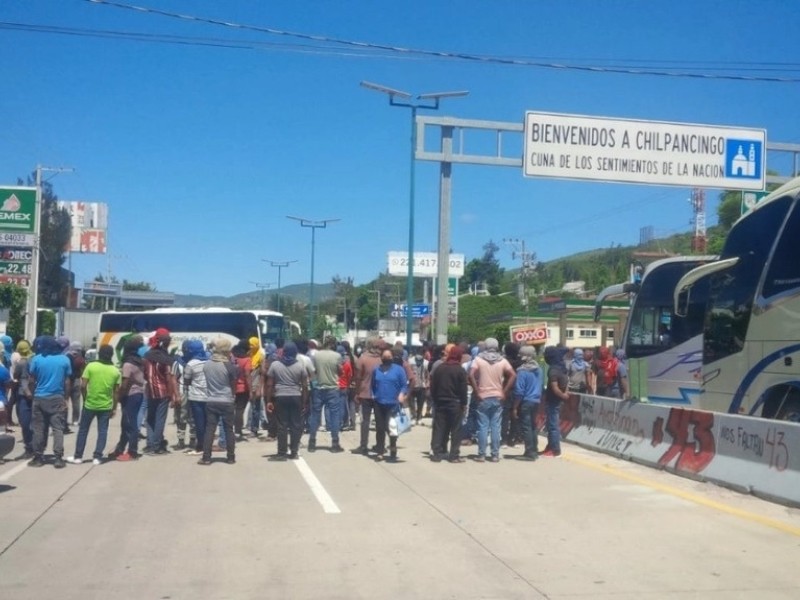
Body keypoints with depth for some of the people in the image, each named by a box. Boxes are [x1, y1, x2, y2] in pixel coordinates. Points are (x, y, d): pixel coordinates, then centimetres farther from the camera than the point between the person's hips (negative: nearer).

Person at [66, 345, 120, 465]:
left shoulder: (91, 366, -8)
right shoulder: (115, 371, -1)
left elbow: (83, 385, -10)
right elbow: (116, 392, 1)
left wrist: (85, 398, 5)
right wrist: (114, 408, 9)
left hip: (90, 404, -1)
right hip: (106, 406, 1)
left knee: (83, 430, 10)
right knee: (102, 432, 8)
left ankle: (78, 456, 15)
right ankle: (97, 457, 6)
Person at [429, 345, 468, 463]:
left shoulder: (439, 368, 6)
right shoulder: (460, 370, -9)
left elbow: (433, 386, 7)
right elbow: (463, 389, -11)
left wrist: (435, 400, 13)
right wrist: (464, 404, -4)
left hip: (440, 402, 4)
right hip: (455, 403, -4)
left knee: (439, 429, 7)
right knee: (455, 430, 1)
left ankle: (437, 453, 7)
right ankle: (454, 455, 0)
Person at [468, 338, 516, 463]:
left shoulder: (479, 359, -3)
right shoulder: (502, 361, 3)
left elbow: (471, 375, -15)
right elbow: (513, 375, -6)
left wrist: (477, 391, -8)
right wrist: (504, 392, -3)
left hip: (483, 397, -1)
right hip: (498, 398, 2)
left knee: (483, 427, 3)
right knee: (496, 427, 5)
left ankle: (481, 455, 3)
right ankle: (495, 455, 6)